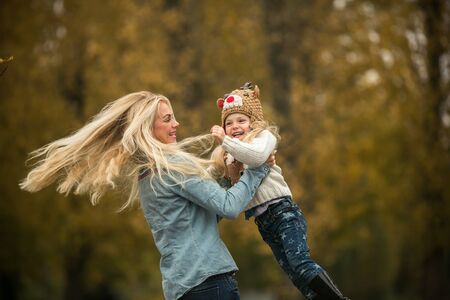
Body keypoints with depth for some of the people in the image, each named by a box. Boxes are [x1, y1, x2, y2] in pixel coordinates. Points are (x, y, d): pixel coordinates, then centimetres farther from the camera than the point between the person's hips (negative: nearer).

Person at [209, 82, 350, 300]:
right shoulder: (227, 155, 18)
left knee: (301, 264, -25)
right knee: (299, 280, 1)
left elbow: (256, 156, -22)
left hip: (283, 211, -6)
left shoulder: (264, 135, 2)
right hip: (263, 222, 6)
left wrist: (225, 140, -21)